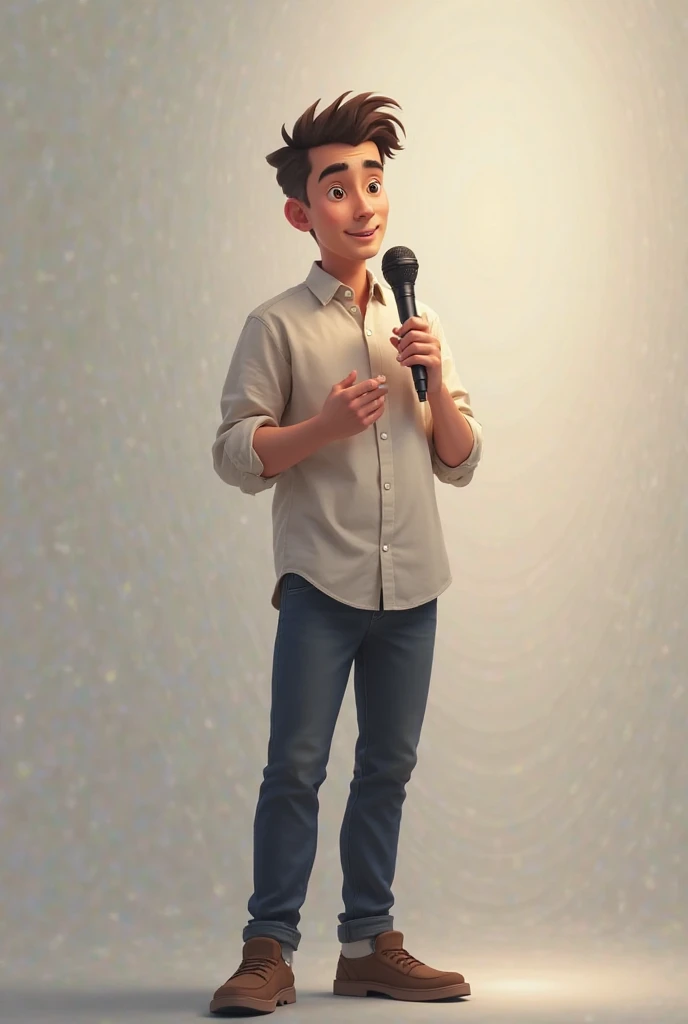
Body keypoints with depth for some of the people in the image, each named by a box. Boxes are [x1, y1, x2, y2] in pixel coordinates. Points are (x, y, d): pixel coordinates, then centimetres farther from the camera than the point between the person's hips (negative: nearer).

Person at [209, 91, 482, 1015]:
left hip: (411, 583, 5)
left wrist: (436, 382, -3)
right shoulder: (278, 326, 0)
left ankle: (369, 944, 16)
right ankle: (270, 950, -1)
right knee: (297, 765, -7)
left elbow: (462, 464, 13)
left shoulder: (417, 323, 14)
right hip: (322, 578, -4)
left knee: (388, 766, 8)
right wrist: (322, 426, -17)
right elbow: (234, 456, -3)